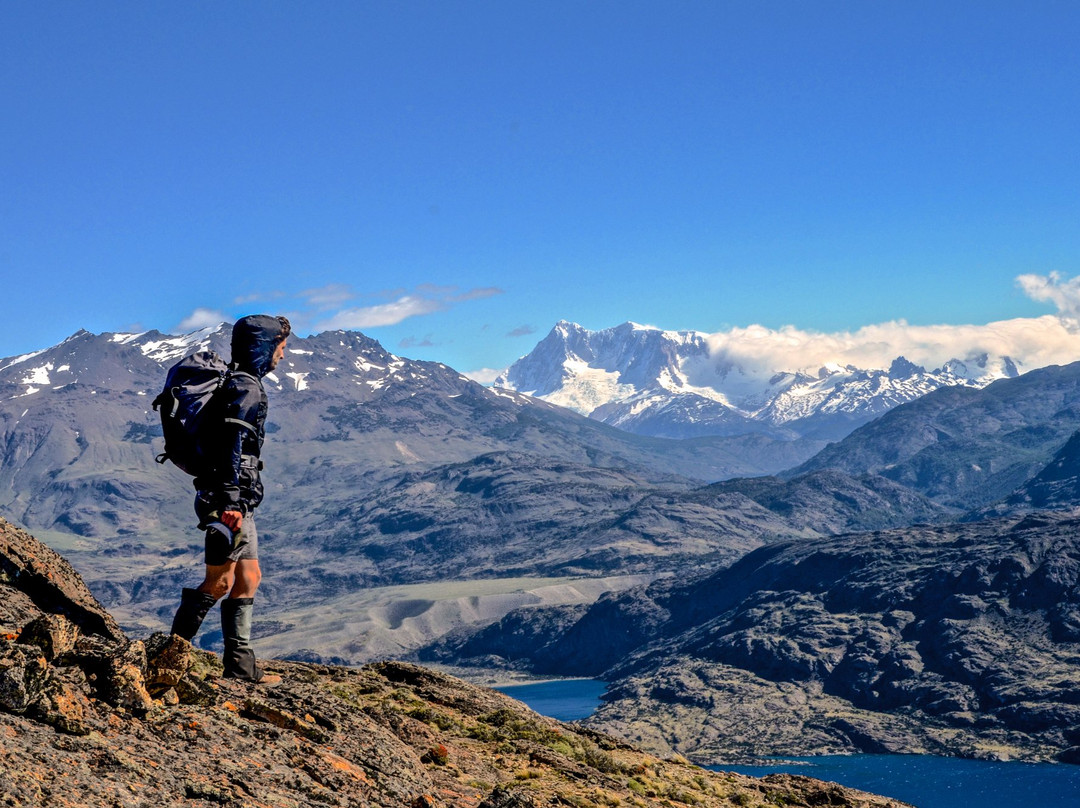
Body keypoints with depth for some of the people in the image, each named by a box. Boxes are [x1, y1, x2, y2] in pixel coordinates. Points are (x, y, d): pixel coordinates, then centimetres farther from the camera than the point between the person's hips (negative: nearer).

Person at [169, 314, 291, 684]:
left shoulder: (239, 383, 18)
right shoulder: (247, 388, -13)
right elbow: (232, 450, -21)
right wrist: (230, 506, -25)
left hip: (240, 500, 10)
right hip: (231, 500, -10)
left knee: (249, 578, 11)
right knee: (220, 581, -5)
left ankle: (240, 664, 14)